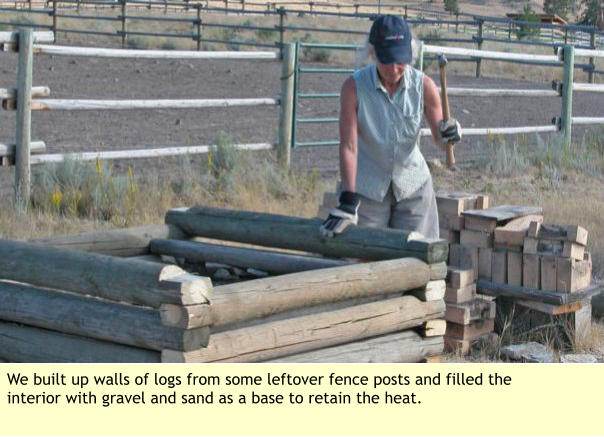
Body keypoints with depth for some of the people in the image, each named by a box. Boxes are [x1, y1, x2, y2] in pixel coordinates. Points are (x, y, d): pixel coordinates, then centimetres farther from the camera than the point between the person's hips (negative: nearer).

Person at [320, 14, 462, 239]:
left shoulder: (423, 85, -11)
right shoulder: (354, 86, -16)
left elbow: (440, 141, -2)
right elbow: (348, 146, -19)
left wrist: (449, 135, -27)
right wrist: (347, 203, -26)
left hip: (413, 187, 2)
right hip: (367, 187, -2)